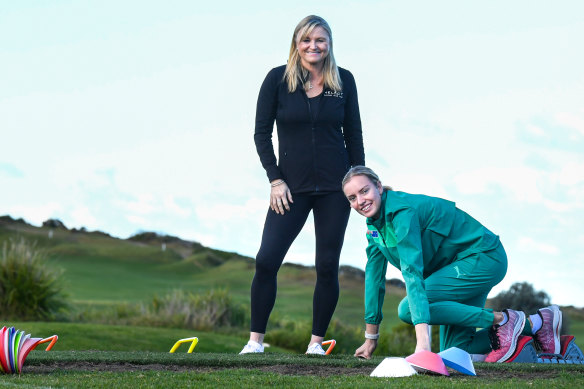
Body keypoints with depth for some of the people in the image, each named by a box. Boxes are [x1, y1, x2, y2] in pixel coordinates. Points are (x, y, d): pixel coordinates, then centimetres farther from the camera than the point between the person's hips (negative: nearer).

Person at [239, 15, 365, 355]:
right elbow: (262, 133, 0)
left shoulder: (344, 81, 2)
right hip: (292, 187, -1)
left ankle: (317, 341, 13)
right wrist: (275, 180, -7)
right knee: (266, 261, -9)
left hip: (334, 187, 1)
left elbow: (354, 135, 8)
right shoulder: (278, 79, -2)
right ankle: (255, 340, 1)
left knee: (327, 267, 2)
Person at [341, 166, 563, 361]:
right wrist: (371, 337, 8)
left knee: (408, 309, -24)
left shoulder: (402, 212, -26)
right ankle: (535, 323, 13)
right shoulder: (375, 220, 2)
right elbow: (374, 274, 7)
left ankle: (502, 320, -15)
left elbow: (412, 271, -37)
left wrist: (422, 337, -46)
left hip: (484, 258, -10)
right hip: (457, 266, 10)